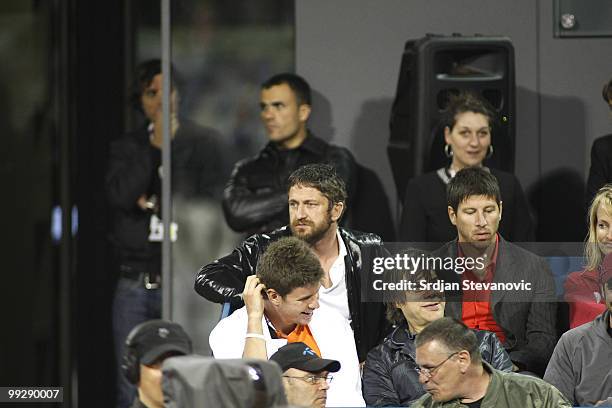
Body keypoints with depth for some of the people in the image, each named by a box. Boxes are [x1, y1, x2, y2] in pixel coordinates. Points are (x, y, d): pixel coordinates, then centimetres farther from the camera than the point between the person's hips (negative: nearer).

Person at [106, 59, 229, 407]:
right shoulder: (125, 148, 13)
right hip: (134, 283, 3)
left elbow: (211, 206, -6)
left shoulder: (205, 143, 4)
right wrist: (155, 147, -6)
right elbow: (121, 196, -5)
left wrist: (152, 203, -4)